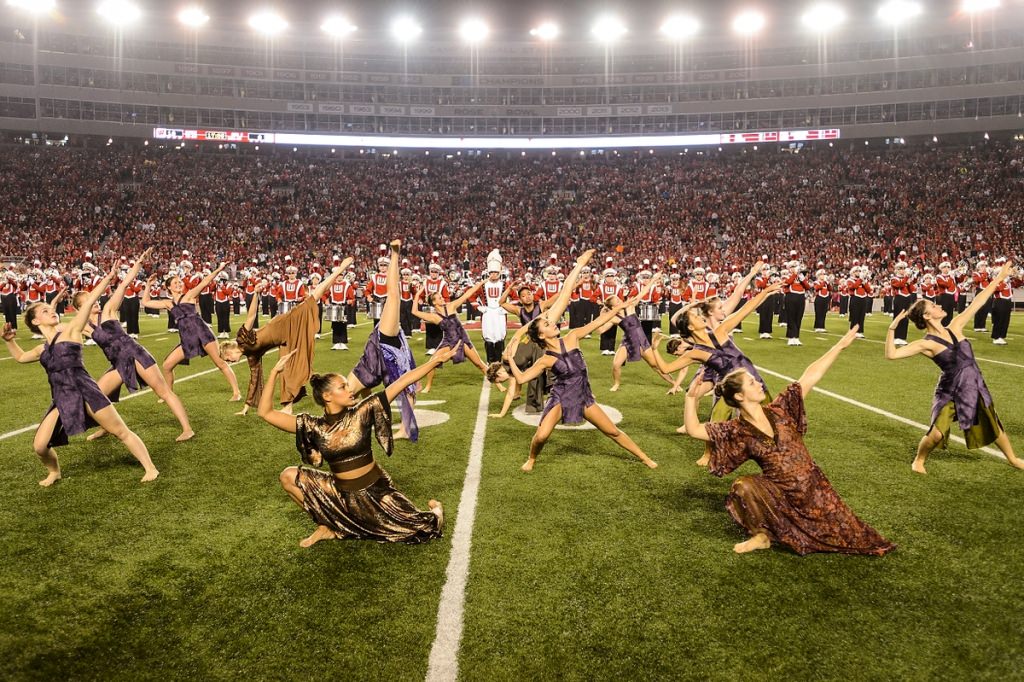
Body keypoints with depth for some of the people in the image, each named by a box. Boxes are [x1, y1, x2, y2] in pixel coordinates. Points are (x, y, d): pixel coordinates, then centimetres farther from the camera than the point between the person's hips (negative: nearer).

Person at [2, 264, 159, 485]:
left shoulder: (70, 330, 3)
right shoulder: (41, 349, 18)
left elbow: (89, 301, -5)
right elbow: (20, 357, 39)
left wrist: (108, 278, -11)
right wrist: (9, 340, 23)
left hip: (84, 391, -5)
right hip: (61, 399, 5)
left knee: (121, 432, -3)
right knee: (39, 446, 0)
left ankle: (150, 468, 4)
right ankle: (54, 472, 30)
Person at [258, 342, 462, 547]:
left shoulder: (362, 412, -11)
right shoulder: (314, 426, -8)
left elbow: (401, 382, -16)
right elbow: (266, 413, -12)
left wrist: (435, 361, -20)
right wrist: (275, 373, -20)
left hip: (374, 490, -2)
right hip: (341, 492, 3)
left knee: (427, 528, -17)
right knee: (289, 476, -11)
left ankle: (435, 509, 23)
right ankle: (328, 527, 5)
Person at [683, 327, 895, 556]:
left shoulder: (779, 410, -7)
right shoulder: (737, 431, -13)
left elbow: (810, 377, -8)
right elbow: (694, 430, -23)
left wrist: (840, 345, -7)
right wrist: (691, 398, -35)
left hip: (813, 487, 2)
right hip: (781, 494, -2)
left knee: (854, 539, 2)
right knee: (744, 487, -31)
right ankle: (762, 536, -8)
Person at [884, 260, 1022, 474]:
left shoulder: (955, 327, 0)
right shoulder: (926, 344, -17)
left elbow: (977, 303, 5)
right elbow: (891, 355, -27)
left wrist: (999, 278, 8)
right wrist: (892, 328, -34)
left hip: (975, 386, 6)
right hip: (950, 392, -6)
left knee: (992, 425, 21)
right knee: (936, 433, -13)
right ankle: (919, 460, 15)